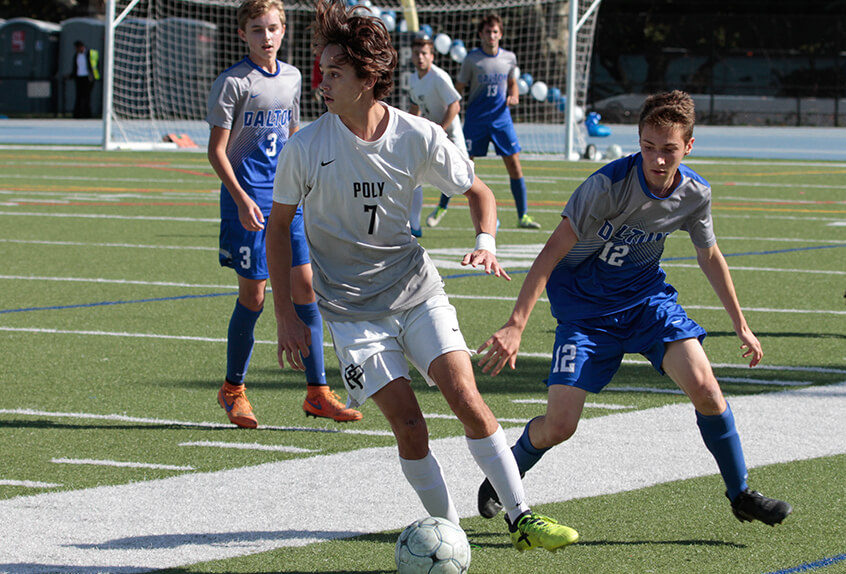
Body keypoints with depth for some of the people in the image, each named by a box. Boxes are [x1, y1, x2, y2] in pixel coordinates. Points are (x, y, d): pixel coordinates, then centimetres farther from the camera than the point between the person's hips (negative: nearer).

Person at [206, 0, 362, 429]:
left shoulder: (292, 78, 12)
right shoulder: (233, 83, -7)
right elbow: (217, 150, -10)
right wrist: (242, 199, -20)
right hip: (249, 198, -6)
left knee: (305, 287, -1)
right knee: (253, 295, -2)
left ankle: (317, 393, 4)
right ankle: (233, 390, 16)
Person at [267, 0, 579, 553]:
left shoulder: (419, 138, -10)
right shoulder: (306, 148, -12)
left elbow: (477, 190, 7)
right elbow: (279, 224, 1)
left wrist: (486, 242, -14)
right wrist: (286, 315, -2)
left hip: (417, 290, 1)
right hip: (352, 308, -1)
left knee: (465, 394, -12)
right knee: (408, 422, -12)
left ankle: (522, 517, -1)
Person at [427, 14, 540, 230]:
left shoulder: (509, 58, 3)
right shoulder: (472, 59, -6)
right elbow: (458, 89, 0)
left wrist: (514, 96, -2)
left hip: (501, 117, 2)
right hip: (475, 119, -2)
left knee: (514, 164, -4)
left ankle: (523, 216, 4)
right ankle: (442, 207, 19)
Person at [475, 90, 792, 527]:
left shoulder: (696, 194, -11)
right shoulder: (608, 185, -27)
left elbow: (709, 255, 10)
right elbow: (552, 253, -27)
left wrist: (740, 323, 15)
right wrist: (515, 326, -33)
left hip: (646, 298, 4)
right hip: (583, 306, -3)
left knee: (703, 385, -18)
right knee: (558, 426, -10)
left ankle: (740, 494, 2)